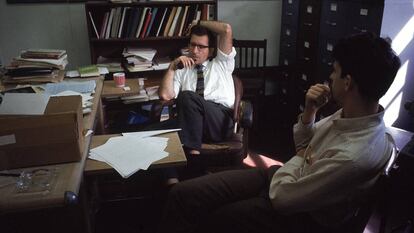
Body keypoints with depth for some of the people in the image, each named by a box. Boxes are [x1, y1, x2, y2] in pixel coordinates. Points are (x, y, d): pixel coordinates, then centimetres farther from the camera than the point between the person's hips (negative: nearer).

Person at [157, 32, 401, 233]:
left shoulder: (355, 156, -33)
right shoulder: (353, 113, -5)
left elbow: (280, 196, -23)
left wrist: (298, 158, -4)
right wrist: (309, 111, -8)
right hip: (286, 177, 7)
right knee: (183, 194, -5)